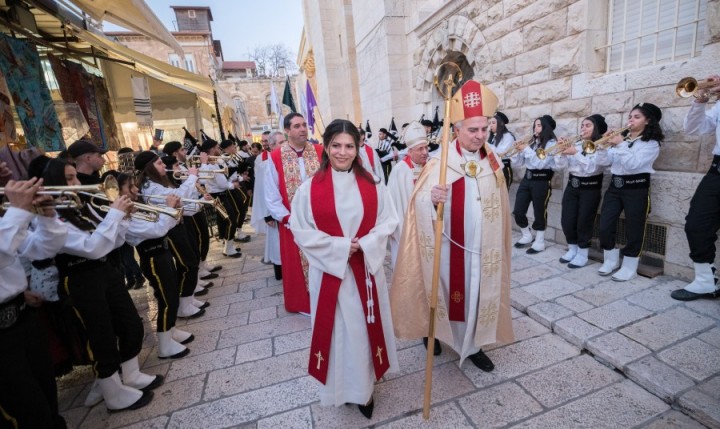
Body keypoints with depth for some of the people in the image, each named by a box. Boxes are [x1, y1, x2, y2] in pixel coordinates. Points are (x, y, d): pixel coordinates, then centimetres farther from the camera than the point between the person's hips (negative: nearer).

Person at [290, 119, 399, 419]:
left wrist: (364, 245, -15)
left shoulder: (371, 185, 0)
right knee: (336, 329, 12)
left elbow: (387, 222, 2)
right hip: (329, 271, -2)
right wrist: (339, 247, -15)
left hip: (366, 269, 2)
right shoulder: (310, 188, -8)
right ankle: (338, 385, 38)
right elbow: (300, 230, -7)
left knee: (365, 328, 15)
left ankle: (363, 386, 39)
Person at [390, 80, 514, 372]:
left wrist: (497, 243, 16)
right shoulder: (440, 161, -13)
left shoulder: (493, 162, 2)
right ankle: (435, 333, 37)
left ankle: (473, 345, 33)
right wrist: (430, 198, -41)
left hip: (482, 247, 4)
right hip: (449, 246, -4)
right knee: (445, 290, 12)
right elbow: (419, 202, -18)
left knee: (478, 294, 14)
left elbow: (499, 206, 13)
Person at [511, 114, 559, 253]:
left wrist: (526, 149, -17)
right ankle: (527, 236, 27)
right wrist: (517, 150, -6)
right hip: (527, 178, 6)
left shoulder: (551, 144, -6)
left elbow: (540, 163, -18)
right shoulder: (532, 142, 11)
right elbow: (518, 163, 11)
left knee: (539, 212, 3)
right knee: (518, 211, 4)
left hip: (542, 181, -6)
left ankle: (540, 242, 19)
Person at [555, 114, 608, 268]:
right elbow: (560, 165, 1)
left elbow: (592, 167, -21)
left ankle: (582, 254, 15)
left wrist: (576, 153, -27)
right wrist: (561, 151, -15)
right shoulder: (575, 144, 6)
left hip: (590, 188, -5)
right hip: (572, 185, 5)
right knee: (566, 220, 4)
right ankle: (572, 249, 23)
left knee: (584, 222, 1)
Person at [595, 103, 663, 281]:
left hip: (636, 189, -5)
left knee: (633, 229, 2)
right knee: (605, 226, 3)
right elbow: (604, 162, 4)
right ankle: (611, 261, 20)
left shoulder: (651, 143, -3)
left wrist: (620, 145, -19)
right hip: (614, 186, 5)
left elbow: (633, 164, -18)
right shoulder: (622, 139, 13)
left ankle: (629, 268, 13)